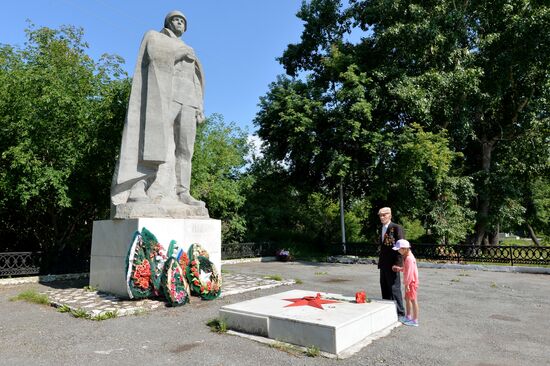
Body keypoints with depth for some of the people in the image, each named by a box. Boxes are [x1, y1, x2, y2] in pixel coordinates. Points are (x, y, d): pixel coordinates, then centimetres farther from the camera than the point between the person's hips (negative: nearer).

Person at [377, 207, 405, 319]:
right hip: (383, 265, 8)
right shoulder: (382, 229, 15)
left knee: (394, 289, -2)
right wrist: (380, 262, 15)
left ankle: (400, 314, 9)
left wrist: (397, 264, -19)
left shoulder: (397, 228, -9)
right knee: (385, 290, 12)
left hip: (392, 265, -8)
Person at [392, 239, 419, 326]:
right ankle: (408, 317, 32)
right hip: (409, 282, 10)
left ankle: (415, 321, 6)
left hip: (411, 282, -10)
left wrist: (407, 284, -22)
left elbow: (409, 272, -24)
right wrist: (399, 268, 3)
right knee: (407, 299, 19)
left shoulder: (409, 258, -23)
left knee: (413, 300, -2)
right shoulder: (406, 257, 9)